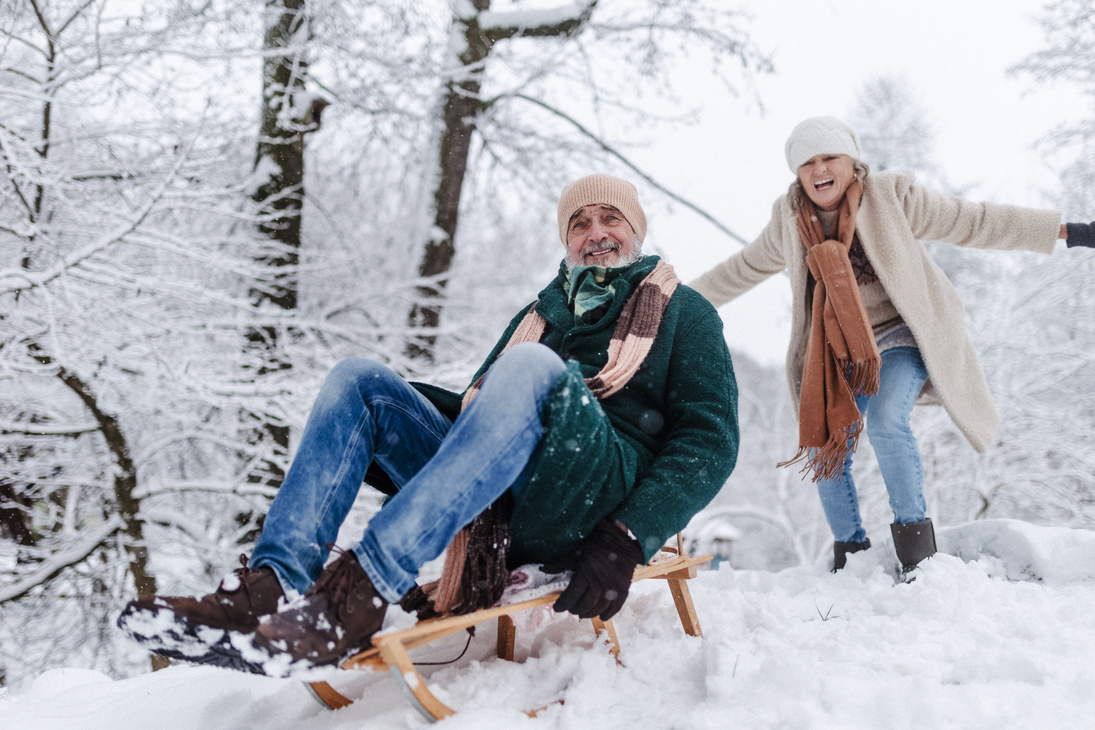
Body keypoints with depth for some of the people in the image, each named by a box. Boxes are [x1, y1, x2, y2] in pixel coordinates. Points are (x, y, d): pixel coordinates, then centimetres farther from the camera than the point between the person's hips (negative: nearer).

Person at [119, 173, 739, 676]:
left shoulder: (684, 313, 16)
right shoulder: (542, 314, 32)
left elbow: (711, 438, 2)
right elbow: (476, 408, 30)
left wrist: (628, 540, -14)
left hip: (592, 504, -5)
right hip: (495, 504, 5)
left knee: (532, 368, -33)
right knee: (360, 378, -9)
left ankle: (362, 590, -43)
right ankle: (268, 590, -30)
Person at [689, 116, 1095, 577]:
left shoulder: (892, 196, -6)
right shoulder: (790, 219, 4)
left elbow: (971, 223, -5)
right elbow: (744, 269, 18)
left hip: (901, 337, -4)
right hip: (840, 352, 5)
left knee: (886, 422, -29)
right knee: (824, 449, -3)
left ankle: (917, 549, -17)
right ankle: (850, 558, 15)